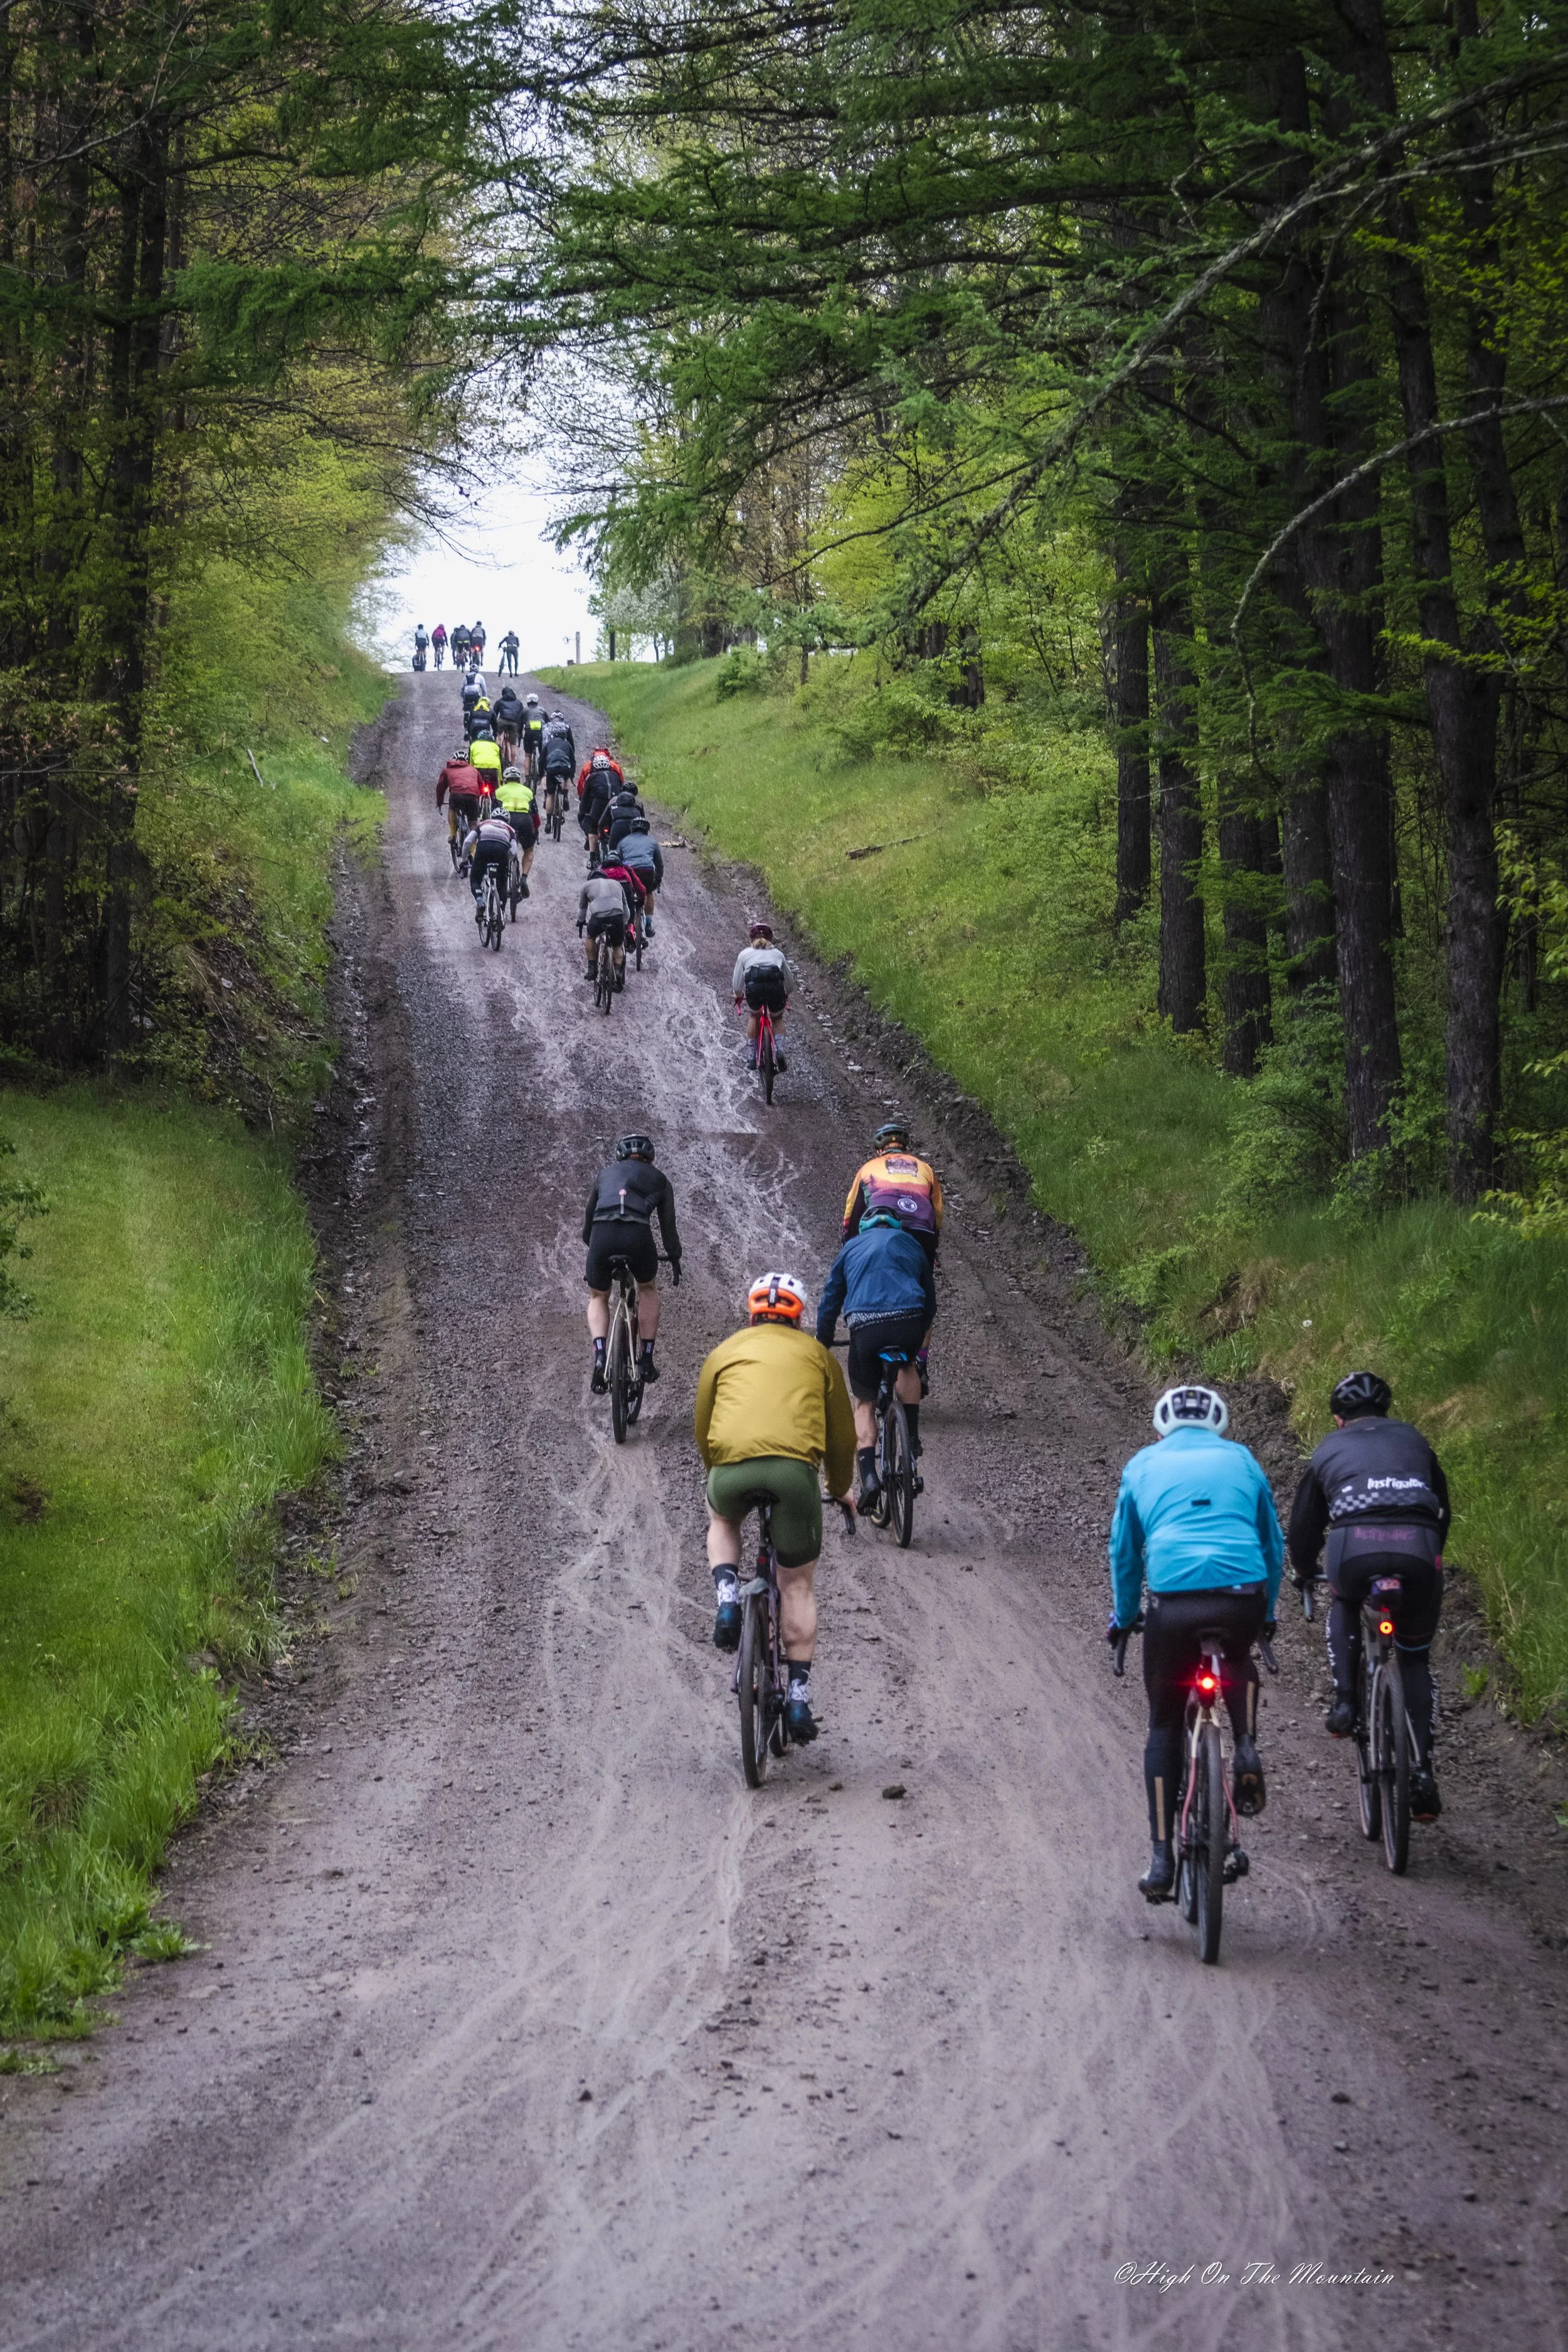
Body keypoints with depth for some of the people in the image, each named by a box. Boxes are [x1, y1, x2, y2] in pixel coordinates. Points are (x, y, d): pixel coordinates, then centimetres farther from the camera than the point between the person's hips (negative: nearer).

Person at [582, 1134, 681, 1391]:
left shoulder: (606, 1174, 30)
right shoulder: (658, 1179, 25)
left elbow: (588, 1218, 34)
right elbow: (668, 1225, 26)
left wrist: (592, 1249, 48)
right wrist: (675, 1260, 38)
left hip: (602, 1235, 1)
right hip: (638, 1235, -1)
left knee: (598, 1298, 24)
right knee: (648, 1289, 30)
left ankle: (599, 1356, -1)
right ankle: (646, 1359, 22)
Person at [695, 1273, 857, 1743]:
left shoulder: (724, 1353, 25)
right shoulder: (816, 1354, 24)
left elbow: (702, 1433, 30)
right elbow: (842, 1435, 28)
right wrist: (840, 1490, 44)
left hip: (731, 1466, 1)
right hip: (795, 1466, -1)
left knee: (721, 1518, 37)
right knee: (798, 1584, 15)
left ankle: (727, 1598, 12)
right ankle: (799, 1694, 9)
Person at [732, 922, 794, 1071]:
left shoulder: (745, 954, 26)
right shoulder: (778, 954, 29)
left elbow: (737, 984, 24)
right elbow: (790, 983, 37)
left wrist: (738, 996, 46)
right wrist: (787, 996, 57)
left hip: (753, 988, -1)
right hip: (776, 988, 1)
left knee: (754, 1016, 31)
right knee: (777, 1019, 29)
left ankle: (753, 1056, 26)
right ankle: (779, 1051, 6)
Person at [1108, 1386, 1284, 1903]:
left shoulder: (1143, 1465, 21)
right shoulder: (1241, 1460, 22)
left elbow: (1124, 1552, 26)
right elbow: (1273, 1546, 28)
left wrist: (1122, 1618, 39)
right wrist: (1268, 1614, 41)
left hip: (1174, 1602, -1)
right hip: (1243, 1598, 1)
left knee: (1164, 1726, 15)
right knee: (1238, 1660, 37)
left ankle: (1162, 1858, 9)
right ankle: (1246, 1750, 10)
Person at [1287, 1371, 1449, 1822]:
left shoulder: (1331, 1449, 28)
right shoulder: (1412, 1439, 32)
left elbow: (1304, 1519, 35)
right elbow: (1443, 1509, 40)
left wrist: (1303, 1573, 53)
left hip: (1354, 1548, -1)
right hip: (1419, 1551, 1)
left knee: (1344, 1607, 36)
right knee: (1416, 1659, 21)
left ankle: (1344, 1703, 18)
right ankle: (1422, 1774, 8)